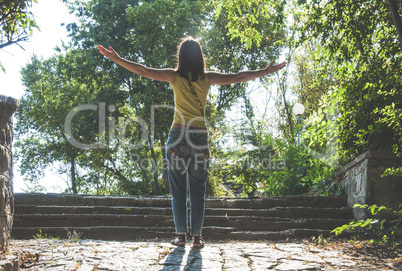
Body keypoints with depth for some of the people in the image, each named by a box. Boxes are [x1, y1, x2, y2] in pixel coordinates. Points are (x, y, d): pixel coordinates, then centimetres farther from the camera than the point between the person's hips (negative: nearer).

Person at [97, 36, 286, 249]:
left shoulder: (175, 76, 0)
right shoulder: (207, 78, 3)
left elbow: (143, 71, -1)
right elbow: (237, 77, 6)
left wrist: (117, 59, 6)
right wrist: (267, 72, 15)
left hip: (177, 135, -1)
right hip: (200, 136, 1)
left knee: (178, 190, 7)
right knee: (197, 191, 8)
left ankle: (181, 235, 8)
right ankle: (196, 237, 8)